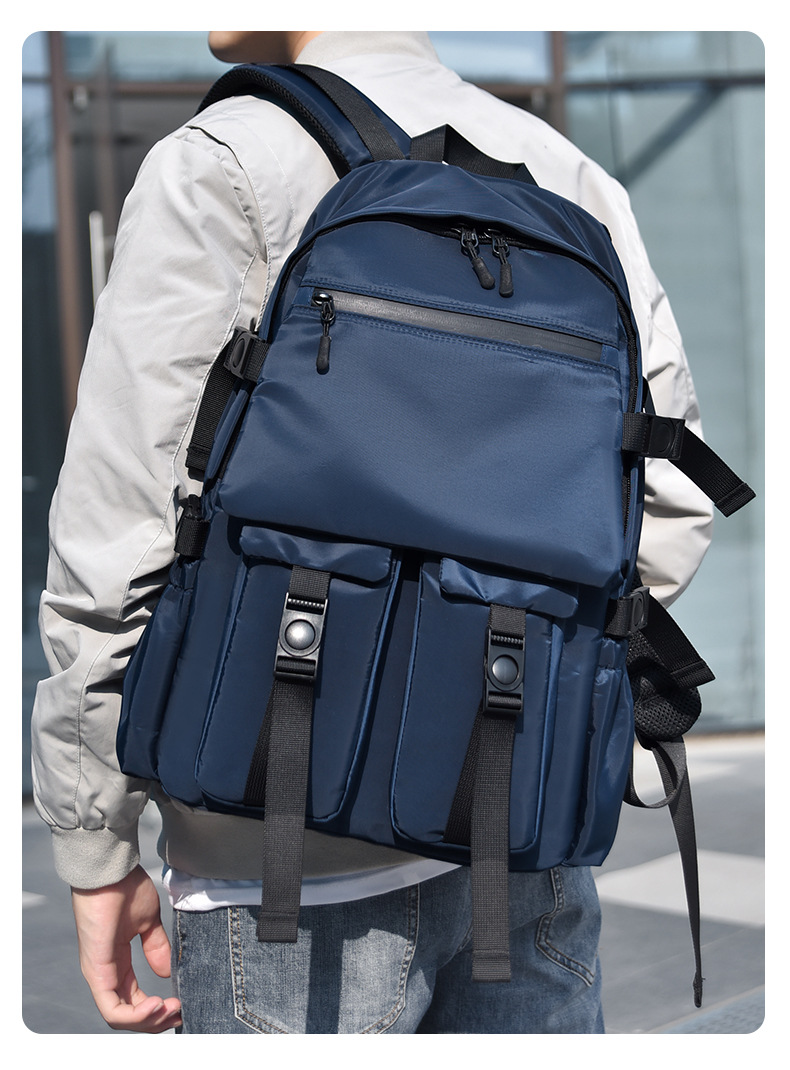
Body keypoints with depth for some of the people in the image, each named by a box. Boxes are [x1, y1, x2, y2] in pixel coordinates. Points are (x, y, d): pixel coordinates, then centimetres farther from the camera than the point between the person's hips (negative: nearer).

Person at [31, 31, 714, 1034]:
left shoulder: (219, 166, -8)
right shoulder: (572, 175, 9)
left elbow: (122, 538, -12)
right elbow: (671, 499, 9)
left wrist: (95, 850, -4)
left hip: (297, 870, -5)